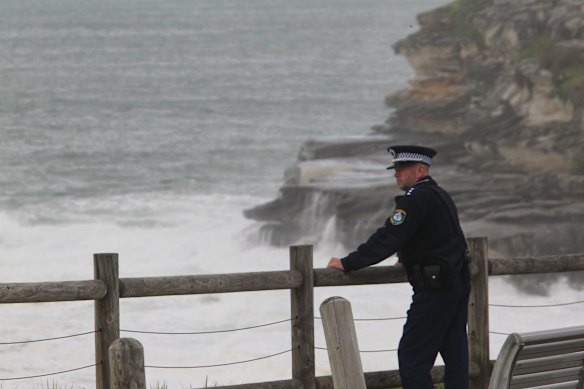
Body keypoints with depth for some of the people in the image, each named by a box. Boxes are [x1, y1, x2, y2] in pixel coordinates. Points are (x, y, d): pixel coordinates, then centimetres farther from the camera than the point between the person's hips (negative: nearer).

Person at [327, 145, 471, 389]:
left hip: (434, 289, -10)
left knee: (412, 355, -6)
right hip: (458, 282, 10)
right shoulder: (440, 195, 15)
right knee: (454, 352, 10)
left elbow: (388, 238, -20)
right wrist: (408, 259, 30)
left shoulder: (417, 198, -16)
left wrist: (347, 264, -18)